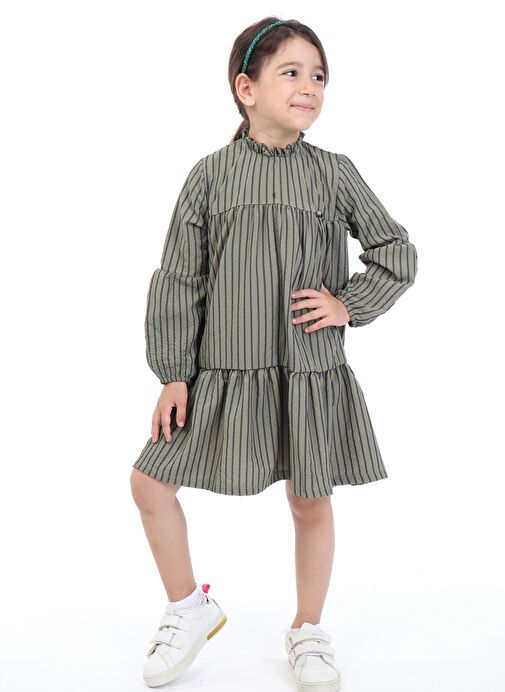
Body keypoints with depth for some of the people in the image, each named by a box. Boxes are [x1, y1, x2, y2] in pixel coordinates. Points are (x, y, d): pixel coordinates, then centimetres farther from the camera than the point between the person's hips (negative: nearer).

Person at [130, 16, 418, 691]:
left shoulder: (335, 173, 2)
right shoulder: (211, 174, 0)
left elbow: (398, 253, 10)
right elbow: (178, 280, 0)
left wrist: (350, 304, -5)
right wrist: (174, 375, -2)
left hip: (313, 374, 0)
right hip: (226, 370, 1)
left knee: (311, 503, 10)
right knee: (150, 481, 1)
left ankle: (308, 629, 34)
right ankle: (190, 608, 25)